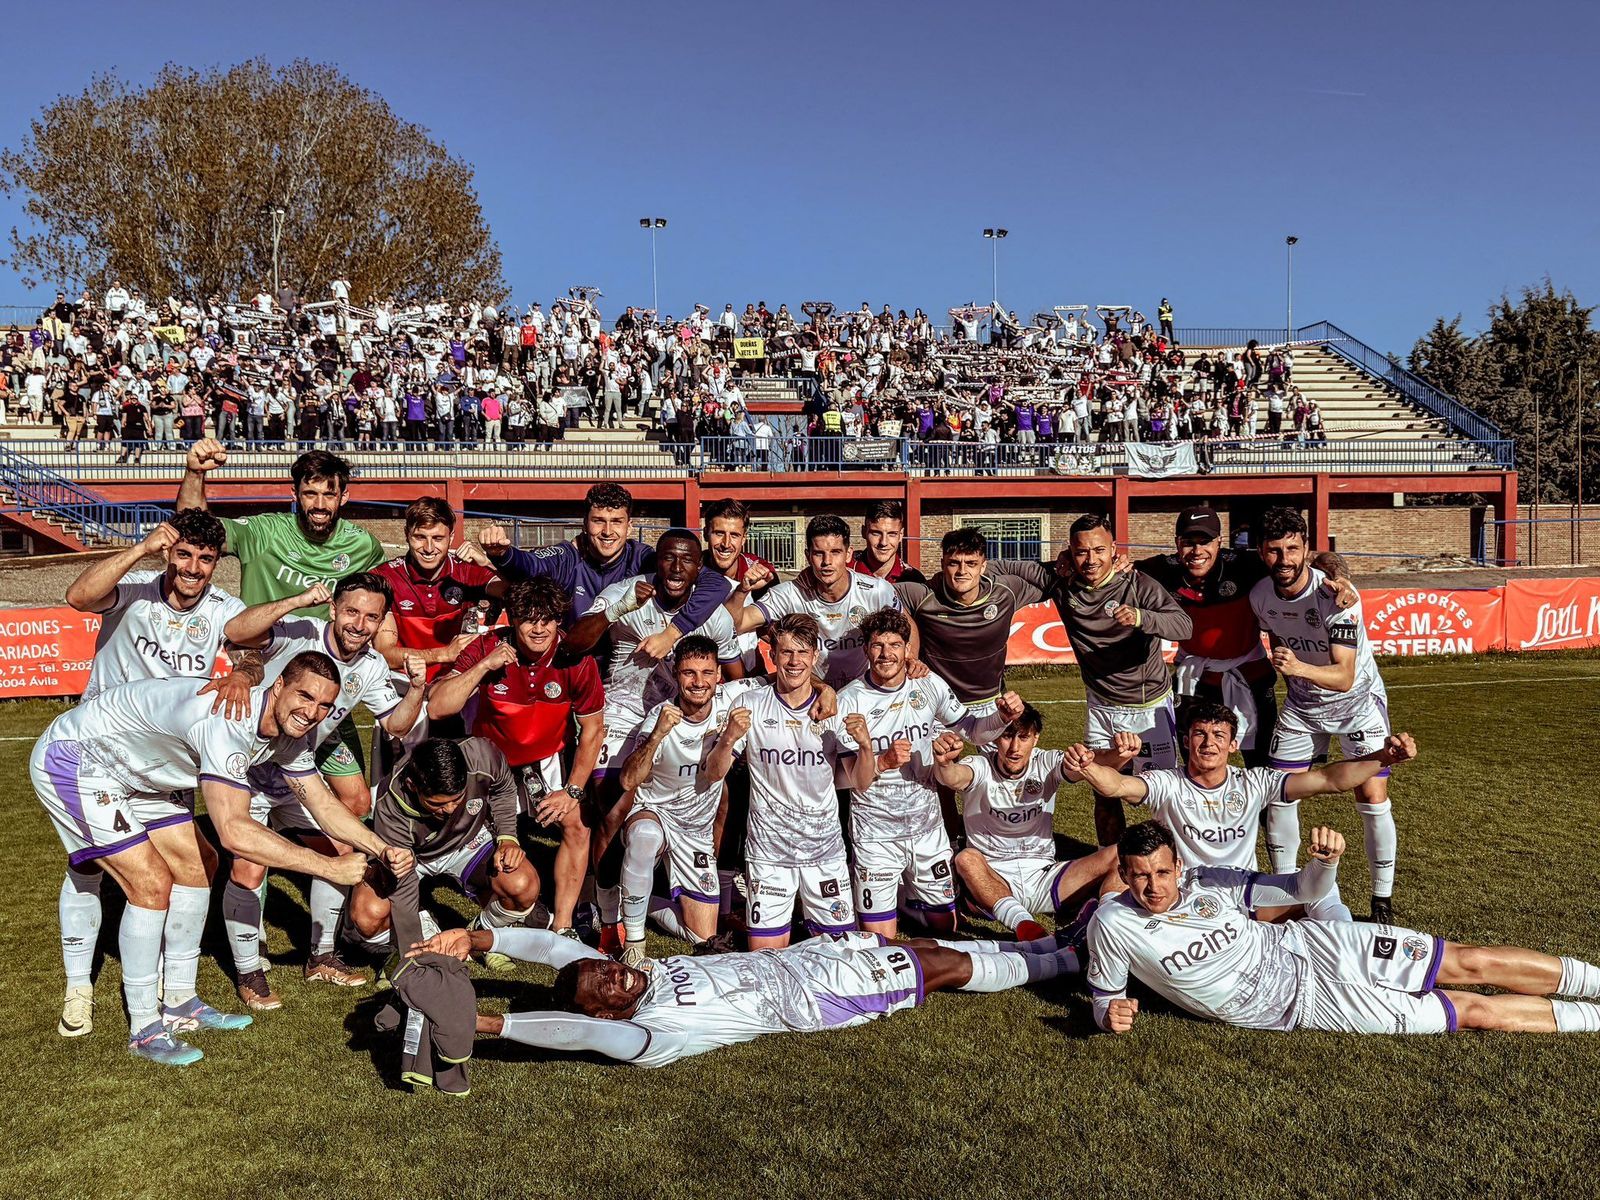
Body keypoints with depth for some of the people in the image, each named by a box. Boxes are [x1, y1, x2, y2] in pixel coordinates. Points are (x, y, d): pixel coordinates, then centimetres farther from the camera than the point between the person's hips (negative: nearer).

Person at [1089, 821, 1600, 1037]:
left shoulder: (1204, 881, -9)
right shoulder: (1113, 924, -17)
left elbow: (1306, 890, 1)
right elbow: (1105, 997, -1)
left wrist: (1326, 860, -21)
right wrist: (1111, 1014, -25)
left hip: (1313, 946, 3)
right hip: (1303, 1004, -2)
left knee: (1472, 962, -2)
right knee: (1475, 1010, -5)